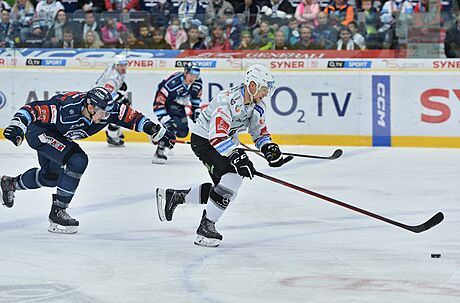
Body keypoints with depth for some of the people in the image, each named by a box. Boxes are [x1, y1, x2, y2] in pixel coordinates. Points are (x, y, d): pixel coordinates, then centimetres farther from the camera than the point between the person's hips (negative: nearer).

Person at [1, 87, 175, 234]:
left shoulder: (105, 109, -21)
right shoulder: (66, 109, -39)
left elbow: (131, 117, -12)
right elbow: (33, 109, -40)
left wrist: (155, 130, -17)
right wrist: (17, 127, -53)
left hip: (56, 135, 9)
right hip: (39, 130, -8)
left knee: (51, 177, 24)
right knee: (78, 160, -25)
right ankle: (58, 211, -16)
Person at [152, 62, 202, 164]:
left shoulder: (198, 83, -16)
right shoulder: (172, 83, -37)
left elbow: (196, 96, 8)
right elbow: (159, 103, -36)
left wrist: (196, 111, 5)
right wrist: (164, 119, -41)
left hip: (179, 104, 8)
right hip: (165, 102, -8)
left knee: (183, 131, 7)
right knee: (173, 125, -28)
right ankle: (159, 152, -22)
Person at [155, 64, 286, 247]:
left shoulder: (257, 105, -3)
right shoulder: (227, 100, -30)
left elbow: (259, 132, 8)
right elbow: (217, 137, -37)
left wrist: (269, 149, -12)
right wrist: (237, 157, -45)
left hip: (226, 141, 9)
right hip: (204, 140, -9)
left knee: (227, 190, 7)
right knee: (232, 176, -26)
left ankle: (173, 196, 22)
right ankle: (206, 226, -18)